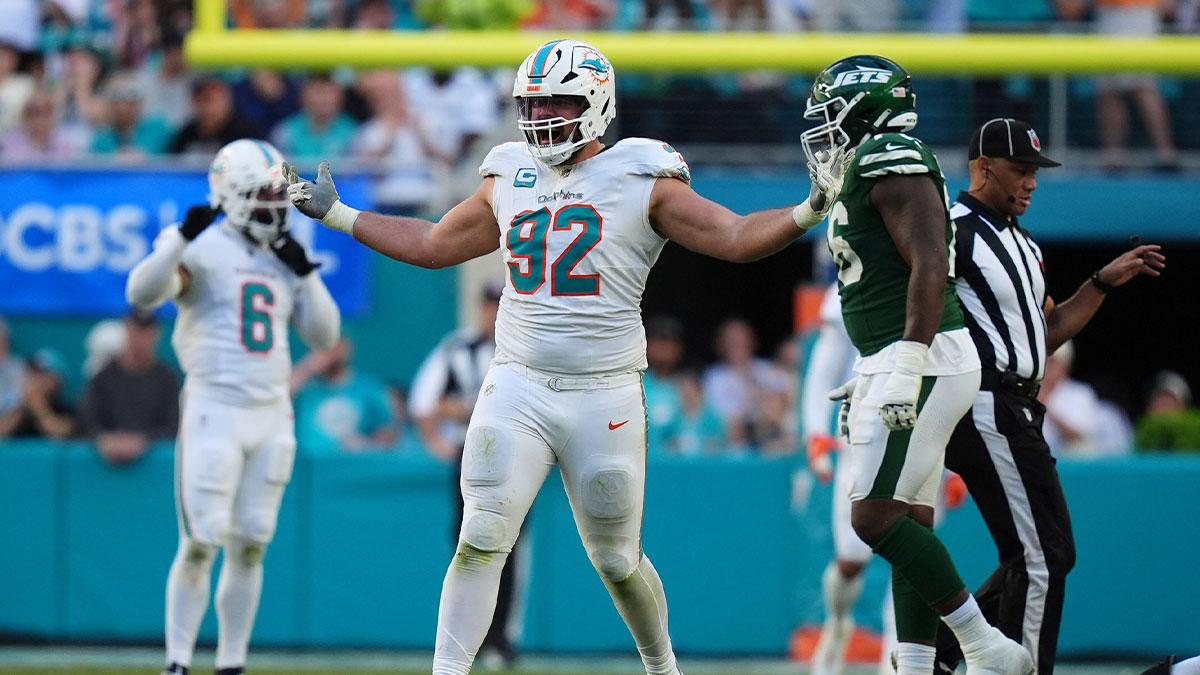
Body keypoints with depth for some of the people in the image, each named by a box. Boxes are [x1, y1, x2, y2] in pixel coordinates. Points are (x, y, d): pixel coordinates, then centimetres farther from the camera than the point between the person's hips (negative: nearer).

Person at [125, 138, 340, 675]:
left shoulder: (283, 258, 15)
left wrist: (306, 275, 3)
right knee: (201, 543, -9)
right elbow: (142, 293, -20)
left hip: (271, 416, 6)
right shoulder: (202, 248, -4)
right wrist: (182, 239, -30)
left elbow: (324, 334, 14)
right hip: (213, 409, -6)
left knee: (251, 546, 7)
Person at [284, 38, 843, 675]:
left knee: (617, 561, 8)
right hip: (518, 388, 3)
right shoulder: (510, 179, 10)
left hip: (605, 396, -2)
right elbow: (432, 244, 24)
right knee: (481, 539, -12)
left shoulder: (642, 180, -2)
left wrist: (809, 211, -22)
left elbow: (737, 237, -6)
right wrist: (335, 215, 24)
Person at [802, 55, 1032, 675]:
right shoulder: (865, 176, 21)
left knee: (876, 519, -15)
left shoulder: (891, 161, -11)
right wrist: (868, 381, 28)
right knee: (909, 529, 6)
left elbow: (930, 266, -21)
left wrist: (905, 370, -26)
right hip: (897, 366, 11)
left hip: (923, 362, -11)